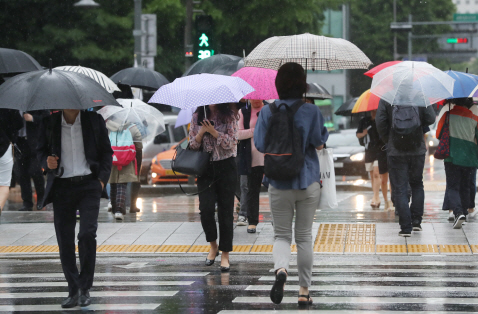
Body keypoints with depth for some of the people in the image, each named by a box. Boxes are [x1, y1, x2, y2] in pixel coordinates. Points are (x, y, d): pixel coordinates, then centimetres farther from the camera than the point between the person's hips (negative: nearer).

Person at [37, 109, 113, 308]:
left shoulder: (94, 120, 3)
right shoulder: (49, 123, 4)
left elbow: (107, 151, 10)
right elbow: (41, 150, 15)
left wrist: (102, 178, -2)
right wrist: (47, 162, -8)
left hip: (88, 184, -2)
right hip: (61, 186, 2)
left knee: (87, 234, -15)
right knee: (65, 240, 1)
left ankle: (85, 288, -1)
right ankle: (73, 291, 12)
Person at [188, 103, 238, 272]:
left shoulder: (229, 116, 0)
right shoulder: (197, 117, 8)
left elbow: (231, 142, -8)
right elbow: (192, 145, 8)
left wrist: (213, 131, -18)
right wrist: (201, 132, -11)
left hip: (226, 167, -2)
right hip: (205, 168, 2)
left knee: (225, 210, -1)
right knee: (206, 208, -10)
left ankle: (225, 254, 6)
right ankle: (213, 245, 13)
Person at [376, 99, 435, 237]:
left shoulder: (386, 99, -6)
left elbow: (380, 122, -9)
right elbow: (430, 118, -2)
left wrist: (387, 139, 7)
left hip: (396, 152, -2)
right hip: (417, 150, 2)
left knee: (400, 189, 2)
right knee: (417, 184, 21)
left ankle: (406, 227, -2)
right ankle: (416, 220, 13)